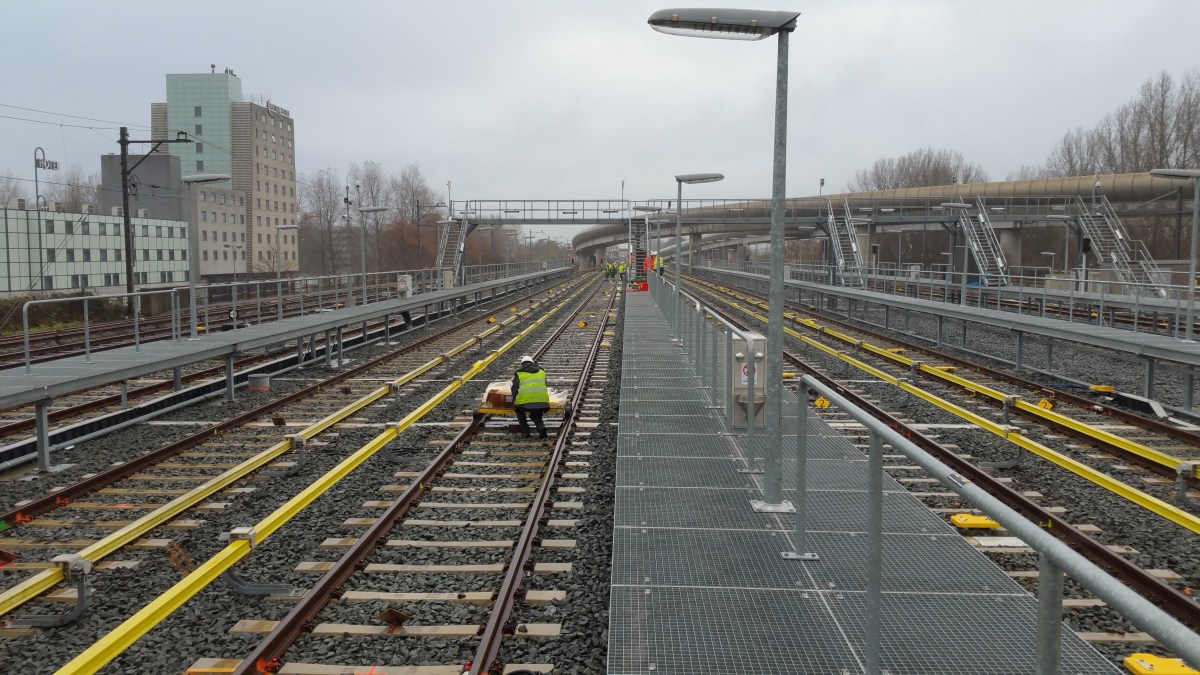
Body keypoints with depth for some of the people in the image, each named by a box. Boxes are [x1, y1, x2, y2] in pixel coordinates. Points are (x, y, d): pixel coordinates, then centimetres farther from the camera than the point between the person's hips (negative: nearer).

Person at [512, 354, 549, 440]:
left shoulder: (518, 373, 17)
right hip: (542, 400, 3)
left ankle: (525, 431, 17)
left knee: (519, 411, 27)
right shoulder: (541, 372, 27)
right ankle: (541, 427, -8)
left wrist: (514, 403, 26)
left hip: (524, 399, -3)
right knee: (536, 416, 23)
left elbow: (514, 389, 15)